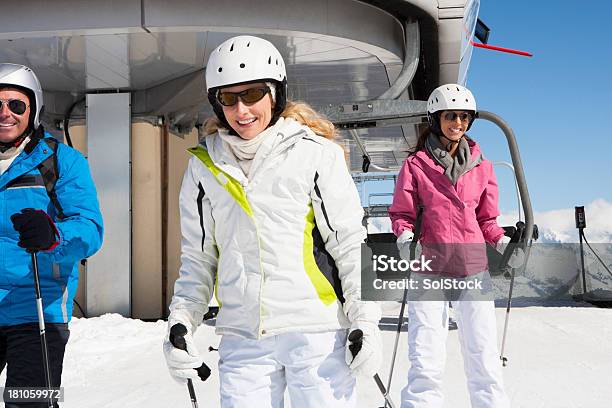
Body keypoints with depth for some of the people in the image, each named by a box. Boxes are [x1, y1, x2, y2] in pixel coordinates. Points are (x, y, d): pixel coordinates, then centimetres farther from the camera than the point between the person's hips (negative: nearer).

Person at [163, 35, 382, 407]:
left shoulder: (315, 153, -2)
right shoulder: (205, 165, 9)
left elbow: (351, 243, 0)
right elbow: (198, 257, 15)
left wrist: (366, 322, -6)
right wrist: (182, 321, 5)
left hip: (317, 330, -3)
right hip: (242, 337, 3)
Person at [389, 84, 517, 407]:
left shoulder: (481, 166, 11)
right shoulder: (416, 165, 4)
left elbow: (486, 219, 17)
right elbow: (402, 213, 7)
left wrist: (502, 242, 0)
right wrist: (405, 238, -13)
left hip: (473, 266, 2)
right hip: (430, 268, -2)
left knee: (484, 358, 1)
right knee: (426, 362, -3)